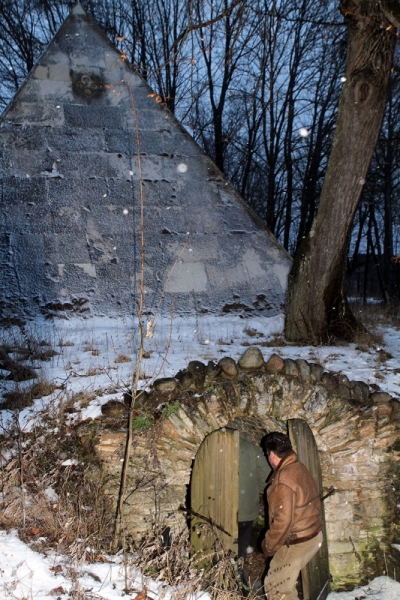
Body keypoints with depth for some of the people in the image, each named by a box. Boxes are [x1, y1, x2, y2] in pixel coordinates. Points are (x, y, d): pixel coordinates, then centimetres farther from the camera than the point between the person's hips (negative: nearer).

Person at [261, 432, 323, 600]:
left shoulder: (283, 479, -25)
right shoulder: (300, 468, 3)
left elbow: (283, 520, -26)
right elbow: (314, 502, 13)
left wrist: (268, 546, -13)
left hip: (297, 542, -9)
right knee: (284, 582, 24)